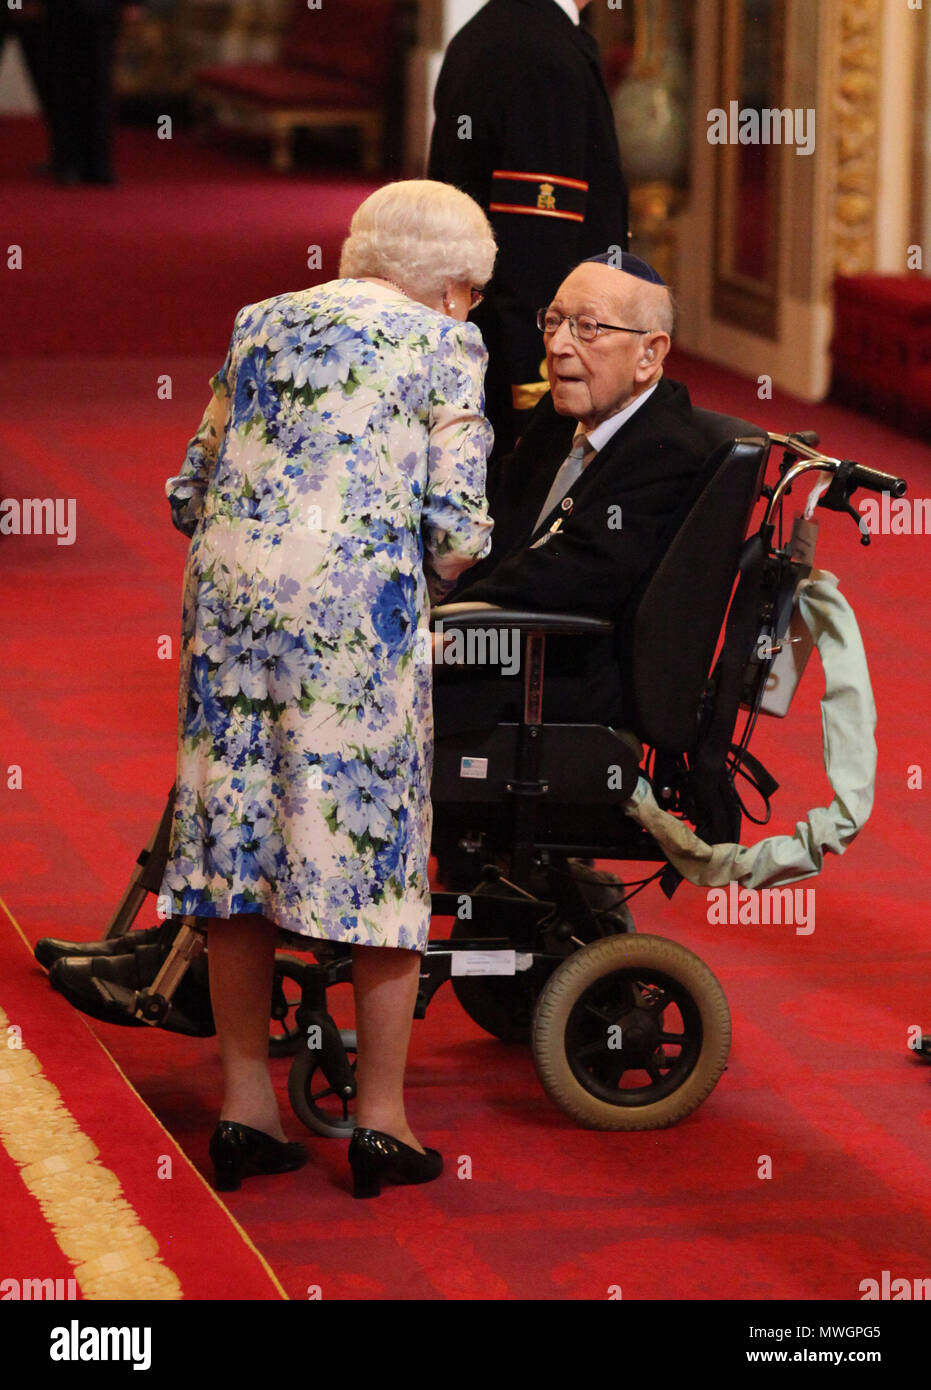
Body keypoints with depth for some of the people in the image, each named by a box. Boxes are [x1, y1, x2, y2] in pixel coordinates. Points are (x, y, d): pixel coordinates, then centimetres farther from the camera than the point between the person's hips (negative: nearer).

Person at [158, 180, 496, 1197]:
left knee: (238, 837, 9)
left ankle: (244, 1108, 13)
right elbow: (456, 527, -4)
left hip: (230, 590, 5)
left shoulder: (258, 324, 18)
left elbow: (191, 490, 18)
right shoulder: (444, 343, 3)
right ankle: (380, 1116, 6)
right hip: (358, 601, -5)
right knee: (379, 846, 3)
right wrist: (431, 576, 16)